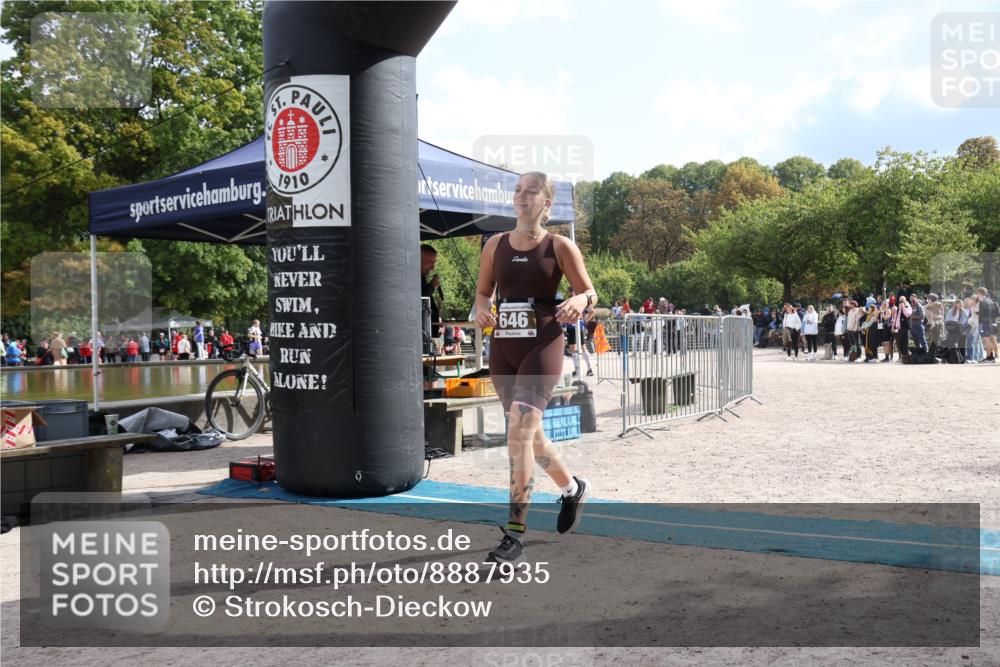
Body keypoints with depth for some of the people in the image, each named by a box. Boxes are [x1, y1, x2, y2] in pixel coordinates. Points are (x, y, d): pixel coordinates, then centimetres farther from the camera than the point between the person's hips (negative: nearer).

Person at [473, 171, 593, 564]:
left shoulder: (560, 247, -2)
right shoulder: (495, 245, 8)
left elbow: (589, 292, 3)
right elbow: (482, 291, 16)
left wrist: (578, 302, -20)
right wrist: (482, 310, -7)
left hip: (543, 345, -5)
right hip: (503, 347, 5)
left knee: (519, 430, -19)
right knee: (529, 433, 15)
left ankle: (515, 534, -12)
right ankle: (572, 488, 44)